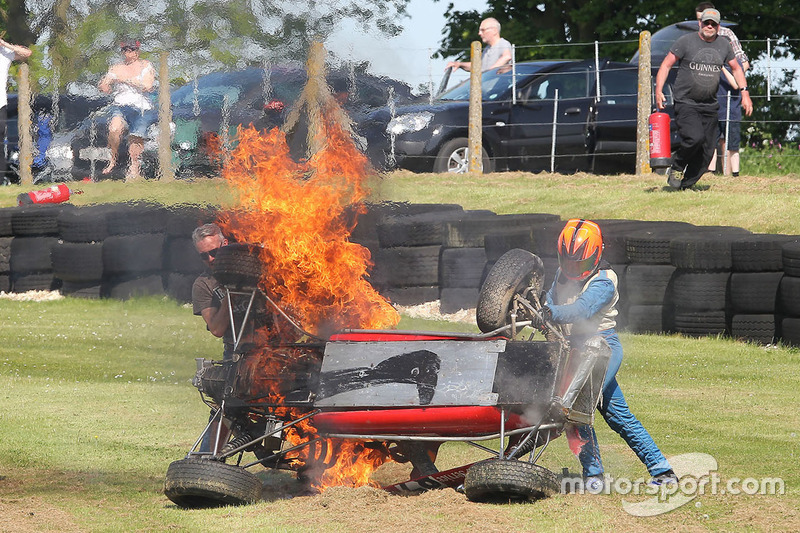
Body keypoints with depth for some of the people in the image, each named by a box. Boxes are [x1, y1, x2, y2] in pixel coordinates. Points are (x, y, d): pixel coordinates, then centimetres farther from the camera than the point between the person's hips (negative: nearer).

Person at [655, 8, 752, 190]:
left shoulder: (724, 45, 9)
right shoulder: (686, 42, -4)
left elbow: (736, 69, 23)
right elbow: (666, 65, -2)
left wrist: (744, 93, 10)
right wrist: (658, 91, -14)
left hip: (710, 106, 5)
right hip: (685, 104, -5)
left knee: (707, 149, -1)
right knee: (695, 138, -26)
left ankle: (685, 185, 11)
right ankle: (677, 168, 0)